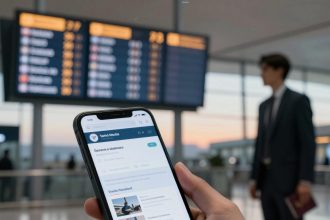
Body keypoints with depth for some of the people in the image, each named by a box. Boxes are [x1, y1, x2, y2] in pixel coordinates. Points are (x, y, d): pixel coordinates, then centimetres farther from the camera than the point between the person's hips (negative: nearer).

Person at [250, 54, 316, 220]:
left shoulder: (299, 100, -5)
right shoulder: (264, 106, 17)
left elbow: (308, 142, -12)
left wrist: (305, 180, -19)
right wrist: (255, 178, 13)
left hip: (289, 178, -7)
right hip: (267, 178, 7)